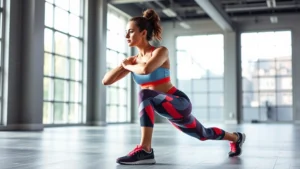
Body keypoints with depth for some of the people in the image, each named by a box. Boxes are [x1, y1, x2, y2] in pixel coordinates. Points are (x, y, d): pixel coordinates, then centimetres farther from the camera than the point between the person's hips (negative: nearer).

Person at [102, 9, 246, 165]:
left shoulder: (160, 51, -14)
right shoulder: (134, 60, 5)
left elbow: (146, 69, -37)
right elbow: (106, 81, 2)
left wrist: (127, 66, -16)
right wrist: (125, 64, -11)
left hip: (180, 104, -8)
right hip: (169, 110, 8)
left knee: (145, 94, -35)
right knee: (203, 134, 28)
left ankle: (145, 150, -36)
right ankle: (236, 138, 56)